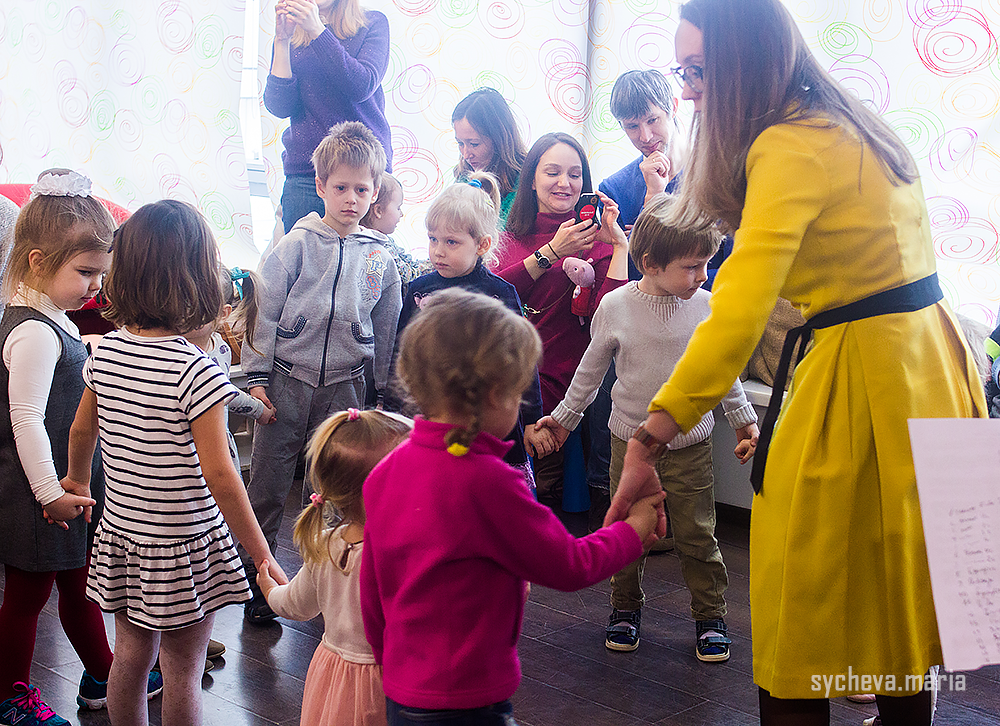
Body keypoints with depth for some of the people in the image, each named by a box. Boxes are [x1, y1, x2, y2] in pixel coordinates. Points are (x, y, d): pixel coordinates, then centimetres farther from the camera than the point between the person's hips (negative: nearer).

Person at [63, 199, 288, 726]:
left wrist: (77, 481, 34)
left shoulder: (105, 352, -3)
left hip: (121, 533, 6)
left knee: (130, 654, 20)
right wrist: (262, 557, -16)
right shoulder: (196, 373, -22)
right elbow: (218, 475, -23)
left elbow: (81, 430, 12)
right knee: (182, 672, 8)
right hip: (184, 545, -6)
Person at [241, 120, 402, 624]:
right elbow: (264, 311, -2)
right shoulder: (297, 244, -4)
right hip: (286, 380, -2)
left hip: (343, 386, 2)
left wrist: (383, 393, 14)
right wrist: (256, 377, -5)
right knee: (267, 485, 4)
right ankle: (254, 576, 18)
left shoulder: (380, 258, 4)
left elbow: (386, 331, 12)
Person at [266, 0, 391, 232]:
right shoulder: (292, 32, 12)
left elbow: (362, 87, -13)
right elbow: (279, 107, 0)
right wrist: (282, 40, -7)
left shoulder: (373, 23, 5)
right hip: (304, 173, 2)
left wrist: (317, 30, -16)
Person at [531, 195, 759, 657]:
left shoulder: (707, 307, -5)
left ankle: (710, 615, 19)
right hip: (630, 441, 0)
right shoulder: (616, 307, -8)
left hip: (690, 445, 0)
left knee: (696, 536, 4)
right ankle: (625, 607, 29)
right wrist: (565, 417, 12)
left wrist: (744, 420, 13)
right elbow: (591, 369, 6)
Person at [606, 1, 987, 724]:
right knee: (899, 587, 21)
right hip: (930, 357, 9)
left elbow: (740, 311, -29)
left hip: (864, 377, -9)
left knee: (805, 603, 2)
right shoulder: (854, 127, 12)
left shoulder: (790, 146, -17)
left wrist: (648, 441, -33)